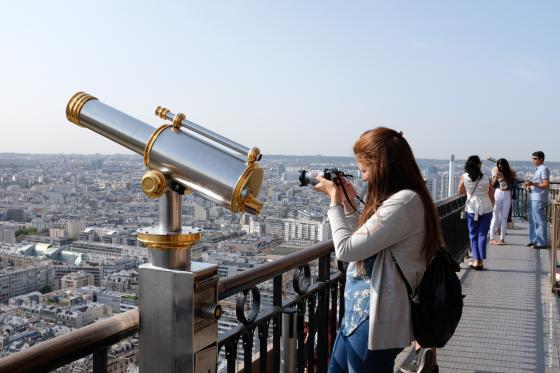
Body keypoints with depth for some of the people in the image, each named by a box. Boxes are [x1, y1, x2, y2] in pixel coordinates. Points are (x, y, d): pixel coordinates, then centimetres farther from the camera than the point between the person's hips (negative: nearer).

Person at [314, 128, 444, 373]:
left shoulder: (405, 202, -22)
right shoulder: (396, 199, 9)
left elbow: (346, 249, -22)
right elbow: (362, 241, 15)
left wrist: (335, 201, -10)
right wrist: (348, 204, 9)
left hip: (375, 322, -10)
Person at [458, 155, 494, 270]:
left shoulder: (464, 177, -7)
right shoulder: (486, 179, -6)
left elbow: (460, 191, 8)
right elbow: (492, 196, 2)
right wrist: (492, 207, 16)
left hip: (472, 209, 0)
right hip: (486, 209, 0)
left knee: (473, 234, 11)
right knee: (482, 234, 6)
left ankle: (476, 260, 5)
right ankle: (480, 261, 4)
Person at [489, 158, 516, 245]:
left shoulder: (511, 173, 1)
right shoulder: (495, 171, -1)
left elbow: (512, 185, -4)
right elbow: (492, 184, -2)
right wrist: (496, 177, -17)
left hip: (507, 195, 1)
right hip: (497, 194, -1)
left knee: (504, 218, 4)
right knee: (495, 217, -2)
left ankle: (502, 238, 10)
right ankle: (492, 238, 2)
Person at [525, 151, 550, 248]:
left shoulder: (544, 169, -11)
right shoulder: (537, 170, 18)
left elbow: (546, 185, -19)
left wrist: (532, 183, -21)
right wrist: (529, 187, 10)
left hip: (539, 200, -10)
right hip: (533, 198, 10)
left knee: (540, 221, -5)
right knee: (532, 221, 15)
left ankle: (542, 242, 0)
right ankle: (534, 240, 23)